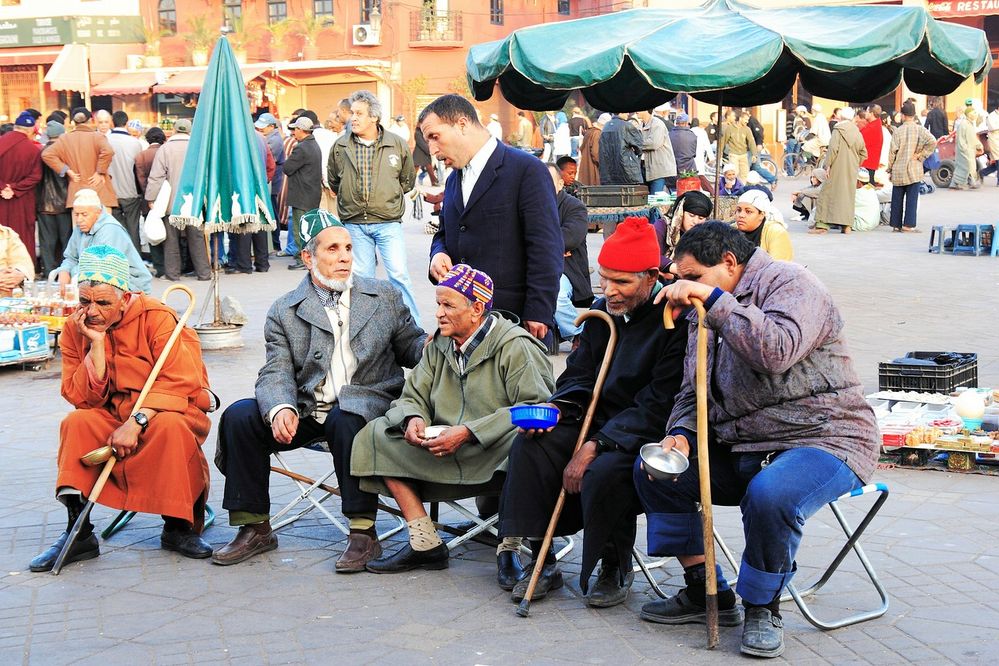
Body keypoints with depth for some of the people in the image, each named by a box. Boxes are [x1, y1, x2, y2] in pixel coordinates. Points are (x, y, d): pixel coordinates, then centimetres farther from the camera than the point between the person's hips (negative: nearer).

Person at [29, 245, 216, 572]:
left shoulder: (157, 318, -15)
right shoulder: (75, 328, -3)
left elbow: (178, 382, -22)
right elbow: (83, 399, -9)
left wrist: (137, 421, -32)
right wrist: (96, 344, -20)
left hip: (167, 409, -4)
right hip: (112, 416, 4)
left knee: (171, 427, -36)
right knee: (76, 423, -24)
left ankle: (177, 526, -18)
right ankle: (78, 533, -21)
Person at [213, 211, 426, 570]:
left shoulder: (385, 296, 12)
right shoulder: (284, 311, 8)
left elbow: (412, 348, 11)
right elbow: (277, 373, -2)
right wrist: (280, 408, -24)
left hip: (365, 403, -2)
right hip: (305, 409, 2)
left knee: (346, 421, -36)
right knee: (238, 417, -18)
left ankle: (363, 532, -24)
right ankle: (254, 528, -5)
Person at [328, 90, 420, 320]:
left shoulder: (397, 145, -2)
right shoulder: (340, 146, 2)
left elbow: (408, 180, 14)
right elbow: (334, 181, 19)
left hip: (388, 222, -2)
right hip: (354, 224, 2)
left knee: (399, 274, -8)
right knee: (361, 278, 7)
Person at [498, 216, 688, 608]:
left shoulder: (674, 322, -18)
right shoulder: (603, 312, 7)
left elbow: (657, 408, -21)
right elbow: (580, 374, 15)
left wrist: (595, 447, -25)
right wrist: (556, 408, -9)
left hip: (649, 435, -7)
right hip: (601, 422, 7)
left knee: (604, 472, -35)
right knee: (529, 445, -15)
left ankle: (616, 570, -8)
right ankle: (540, 562, -8)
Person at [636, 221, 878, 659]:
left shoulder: (788, 282, -9)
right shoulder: (706, 314, 16)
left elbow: (776, 351, -29)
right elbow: (693, 393, 18)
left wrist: (713, 299, -24)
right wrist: (681, 433, -3)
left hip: (822, 440, -8)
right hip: (740, 450, 9)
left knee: (769, 495, -37)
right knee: (653, 470, -3)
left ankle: (763, 608, -10)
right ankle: (706, 591, 6)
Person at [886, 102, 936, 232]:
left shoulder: (898, 131, -4)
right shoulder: (920, 130, -5)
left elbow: (892, 151, -2)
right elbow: (932, 142, -19)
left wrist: (890, 168, 8)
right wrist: (921, 155, -8)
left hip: (898, 170, 1)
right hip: (914, 170, -1)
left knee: (897, 198, 8)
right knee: (912, 198, 1)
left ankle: (896, 224, 11)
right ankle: (908, 224, -3)